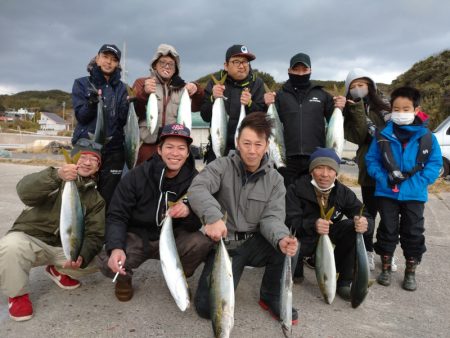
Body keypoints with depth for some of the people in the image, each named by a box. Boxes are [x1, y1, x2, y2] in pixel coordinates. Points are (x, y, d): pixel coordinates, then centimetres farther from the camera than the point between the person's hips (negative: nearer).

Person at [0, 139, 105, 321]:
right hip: (30, 238, -3)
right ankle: (18, 293, -4)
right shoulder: (55, 181, -8)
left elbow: (94, 235, -7)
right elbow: (25, 192, -29)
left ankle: (58, 270, 14)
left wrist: (82, 257, -28)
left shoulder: (96, 199, 0)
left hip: (64, 248, 3)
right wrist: (56, 175, -48)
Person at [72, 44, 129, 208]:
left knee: (107, 198, 2)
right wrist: (91, 103, -24)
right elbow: (81, 116, -4)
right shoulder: (82, 83, 7)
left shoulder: (121, 87, 10)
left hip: (113, 149, 1)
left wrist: (130, 105, -17)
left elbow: (123, 120, 2)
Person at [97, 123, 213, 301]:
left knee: (202, 242, -27)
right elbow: (116, 216, -12)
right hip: (136, 237, -1)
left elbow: (199, 224, -10)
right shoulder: (136, 176, -15)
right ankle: (124, 278, 11)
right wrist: (116, 247, -32)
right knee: (107, 261, -29)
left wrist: (188, 212, -35)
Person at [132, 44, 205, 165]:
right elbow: (133, 110, -6)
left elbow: (196, 106, 2)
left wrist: (197, 91, -18)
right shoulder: (142, 83, 9)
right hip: (147, 145, -2)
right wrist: (144, 93, -25)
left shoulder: (181, 87, 16)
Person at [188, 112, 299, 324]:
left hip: (254, 243, 2)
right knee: (207, 308, -17)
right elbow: (197, 189, -25)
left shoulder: (275, 180, 1)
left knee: (289, 246, -29)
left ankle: (271, 296, 0)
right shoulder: (222, 167, -7)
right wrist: (213, 217, -45)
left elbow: (271, 218, -8)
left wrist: (281, 238, -32)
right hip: (224, 244, -2)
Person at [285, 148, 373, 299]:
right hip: (304, 238, -3)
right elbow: (291, 221, -27)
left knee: (354, 227, -21)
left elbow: (367, 217, -10)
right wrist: (312, 225, -48)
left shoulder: (344, 193, -7)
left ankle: (343, 282, -6)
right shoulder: (297, 189, -19)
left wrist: (365, 223, -36)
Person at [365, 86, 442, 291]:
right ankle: (385, 268, 29)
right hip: (387, 193, 0)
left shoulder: (427, 137, -4)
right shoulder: (383, 135, -5)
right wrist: (384, 177, -14)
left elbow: (435, 162, 0)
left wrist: (421, 180, -14)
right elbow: (371, 160, 0)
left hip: (414, 195, 0)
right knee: (387, 231, 12)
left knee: (413, 233, 11)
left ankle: (410, 272, 28)